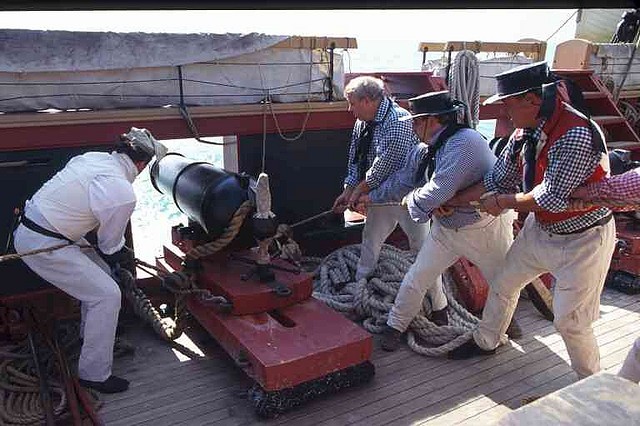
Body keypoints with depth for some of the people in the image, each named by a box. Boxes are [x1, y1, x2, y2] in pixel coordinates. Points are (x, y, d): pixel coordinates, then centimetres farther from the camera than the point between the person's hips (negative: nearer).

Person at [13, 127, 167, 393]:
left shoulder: (94, 157, 2)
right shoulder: (123, 194, -22)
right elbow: (110, 246, -7)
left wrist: (119, 250, 22)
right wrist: (124, 255, 17)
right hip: (42, 245, -9)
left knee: (100, 272, 22)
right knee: (107, 295, -6)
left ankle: (91, 338, 40)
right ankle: (94, 375, 7)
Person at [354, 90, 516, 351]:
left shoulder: (463, 143, -30)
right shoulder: (424, 150, -1)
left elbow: (438, 192, -35)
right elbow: (401, 180, 13)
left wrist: (410, 199, -16)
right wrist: (370, 197, 19)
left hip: (484, 227, -7)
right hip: (446, 227, 7)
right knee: (417, 277, 5)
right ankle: (396, 326, 23)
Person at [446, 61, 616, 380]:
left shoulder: (576, 135, -31)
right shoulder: (526, 131, -5)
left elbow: (551, 199, -29)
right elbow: (498, 178, 4)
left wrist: (502, 202, -16)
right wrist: (454, 201, 4)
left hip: (582, 239, -8)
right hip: (540, 229, 8)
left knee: (569, 321, 2)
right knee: (503, 284, 18)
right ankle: (486, 341, 44)